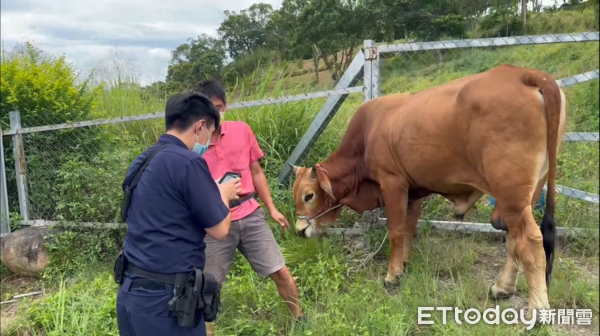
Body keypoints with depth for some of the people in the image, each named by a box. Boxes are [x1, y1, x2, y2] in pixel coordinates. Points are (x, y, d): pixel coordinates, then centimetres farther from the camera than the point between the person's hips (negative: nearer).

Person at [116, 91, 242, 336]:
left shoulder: (142, 162, 8)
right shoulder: (188, 161, -17)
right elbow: (219, 230, -12)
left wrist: (214, 194, 18)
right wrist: (223, 195, 7)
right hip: (165, 298, -8)